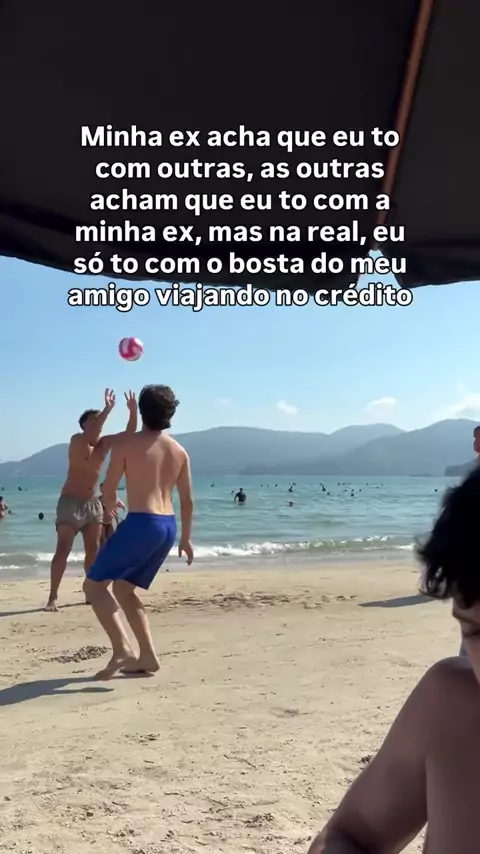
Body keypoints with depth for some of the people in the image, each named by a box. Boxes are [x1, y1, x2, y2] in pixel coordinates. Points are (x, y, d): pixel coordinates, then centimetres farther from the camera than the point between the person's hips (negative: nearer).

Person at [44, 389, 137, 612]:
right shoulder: (77, 440, -13)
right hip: (70, 502, -6)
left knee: (93, 550, 9)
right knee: (63, 550, -10)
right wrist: (107, 409, -40)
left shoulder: (104, 443, 3)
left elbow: (129, 434, -4)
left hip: (93, 502, 6)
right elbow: (91, 435, -36)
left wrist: (133, 411, -19)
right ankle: (53, 597, -8)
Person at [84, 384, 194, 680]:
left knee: (95, 584, 4)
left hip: (140, 524, -7)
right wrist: (186, 537, 24)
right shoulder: (179, 450, 11)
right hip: (168, 526, 7)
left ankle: (122, 649, -13)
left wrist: (110, 506, 23)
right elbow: (188, 500, 14)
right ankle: (148, 656, 16)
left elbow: (109, 492, 1)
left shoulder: (126, 443, -5)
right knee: (124, 587, 21)